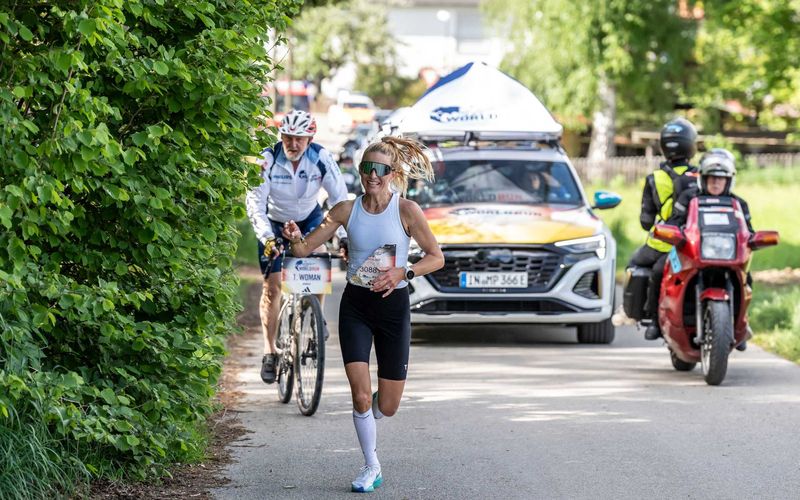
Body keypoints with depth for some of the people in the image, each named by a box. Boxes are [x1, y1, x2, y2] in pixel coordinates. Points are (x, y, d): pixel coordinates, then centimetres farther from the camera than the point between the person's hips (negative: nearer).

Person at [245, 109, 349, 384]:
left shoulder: (321, 159, -23)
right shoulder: (268, 160, -27)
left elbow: (340, 199, -21)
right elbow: (254, 202, -30)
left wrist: (345, 236, -34)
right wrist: (267, 237, -44)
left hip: (309, 218, 1)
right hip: (275, 223, -1)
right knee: (272, 285, -7)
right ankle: (270, 352, 3)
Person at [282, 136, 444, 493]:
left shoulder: (407, 210, -9)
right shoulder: (347, 210, -3)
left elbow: (436, 257, -3)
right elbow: (305, 248, -2)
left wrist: (403, 272, -19)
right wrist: (295, 239, -25)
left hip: (393, 306, -1)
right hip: (355, 306, 1)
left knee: (387, 406, 3)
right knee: (361, 393, -11)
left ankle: (364, 417, 42)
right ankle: (371, 468, 8)